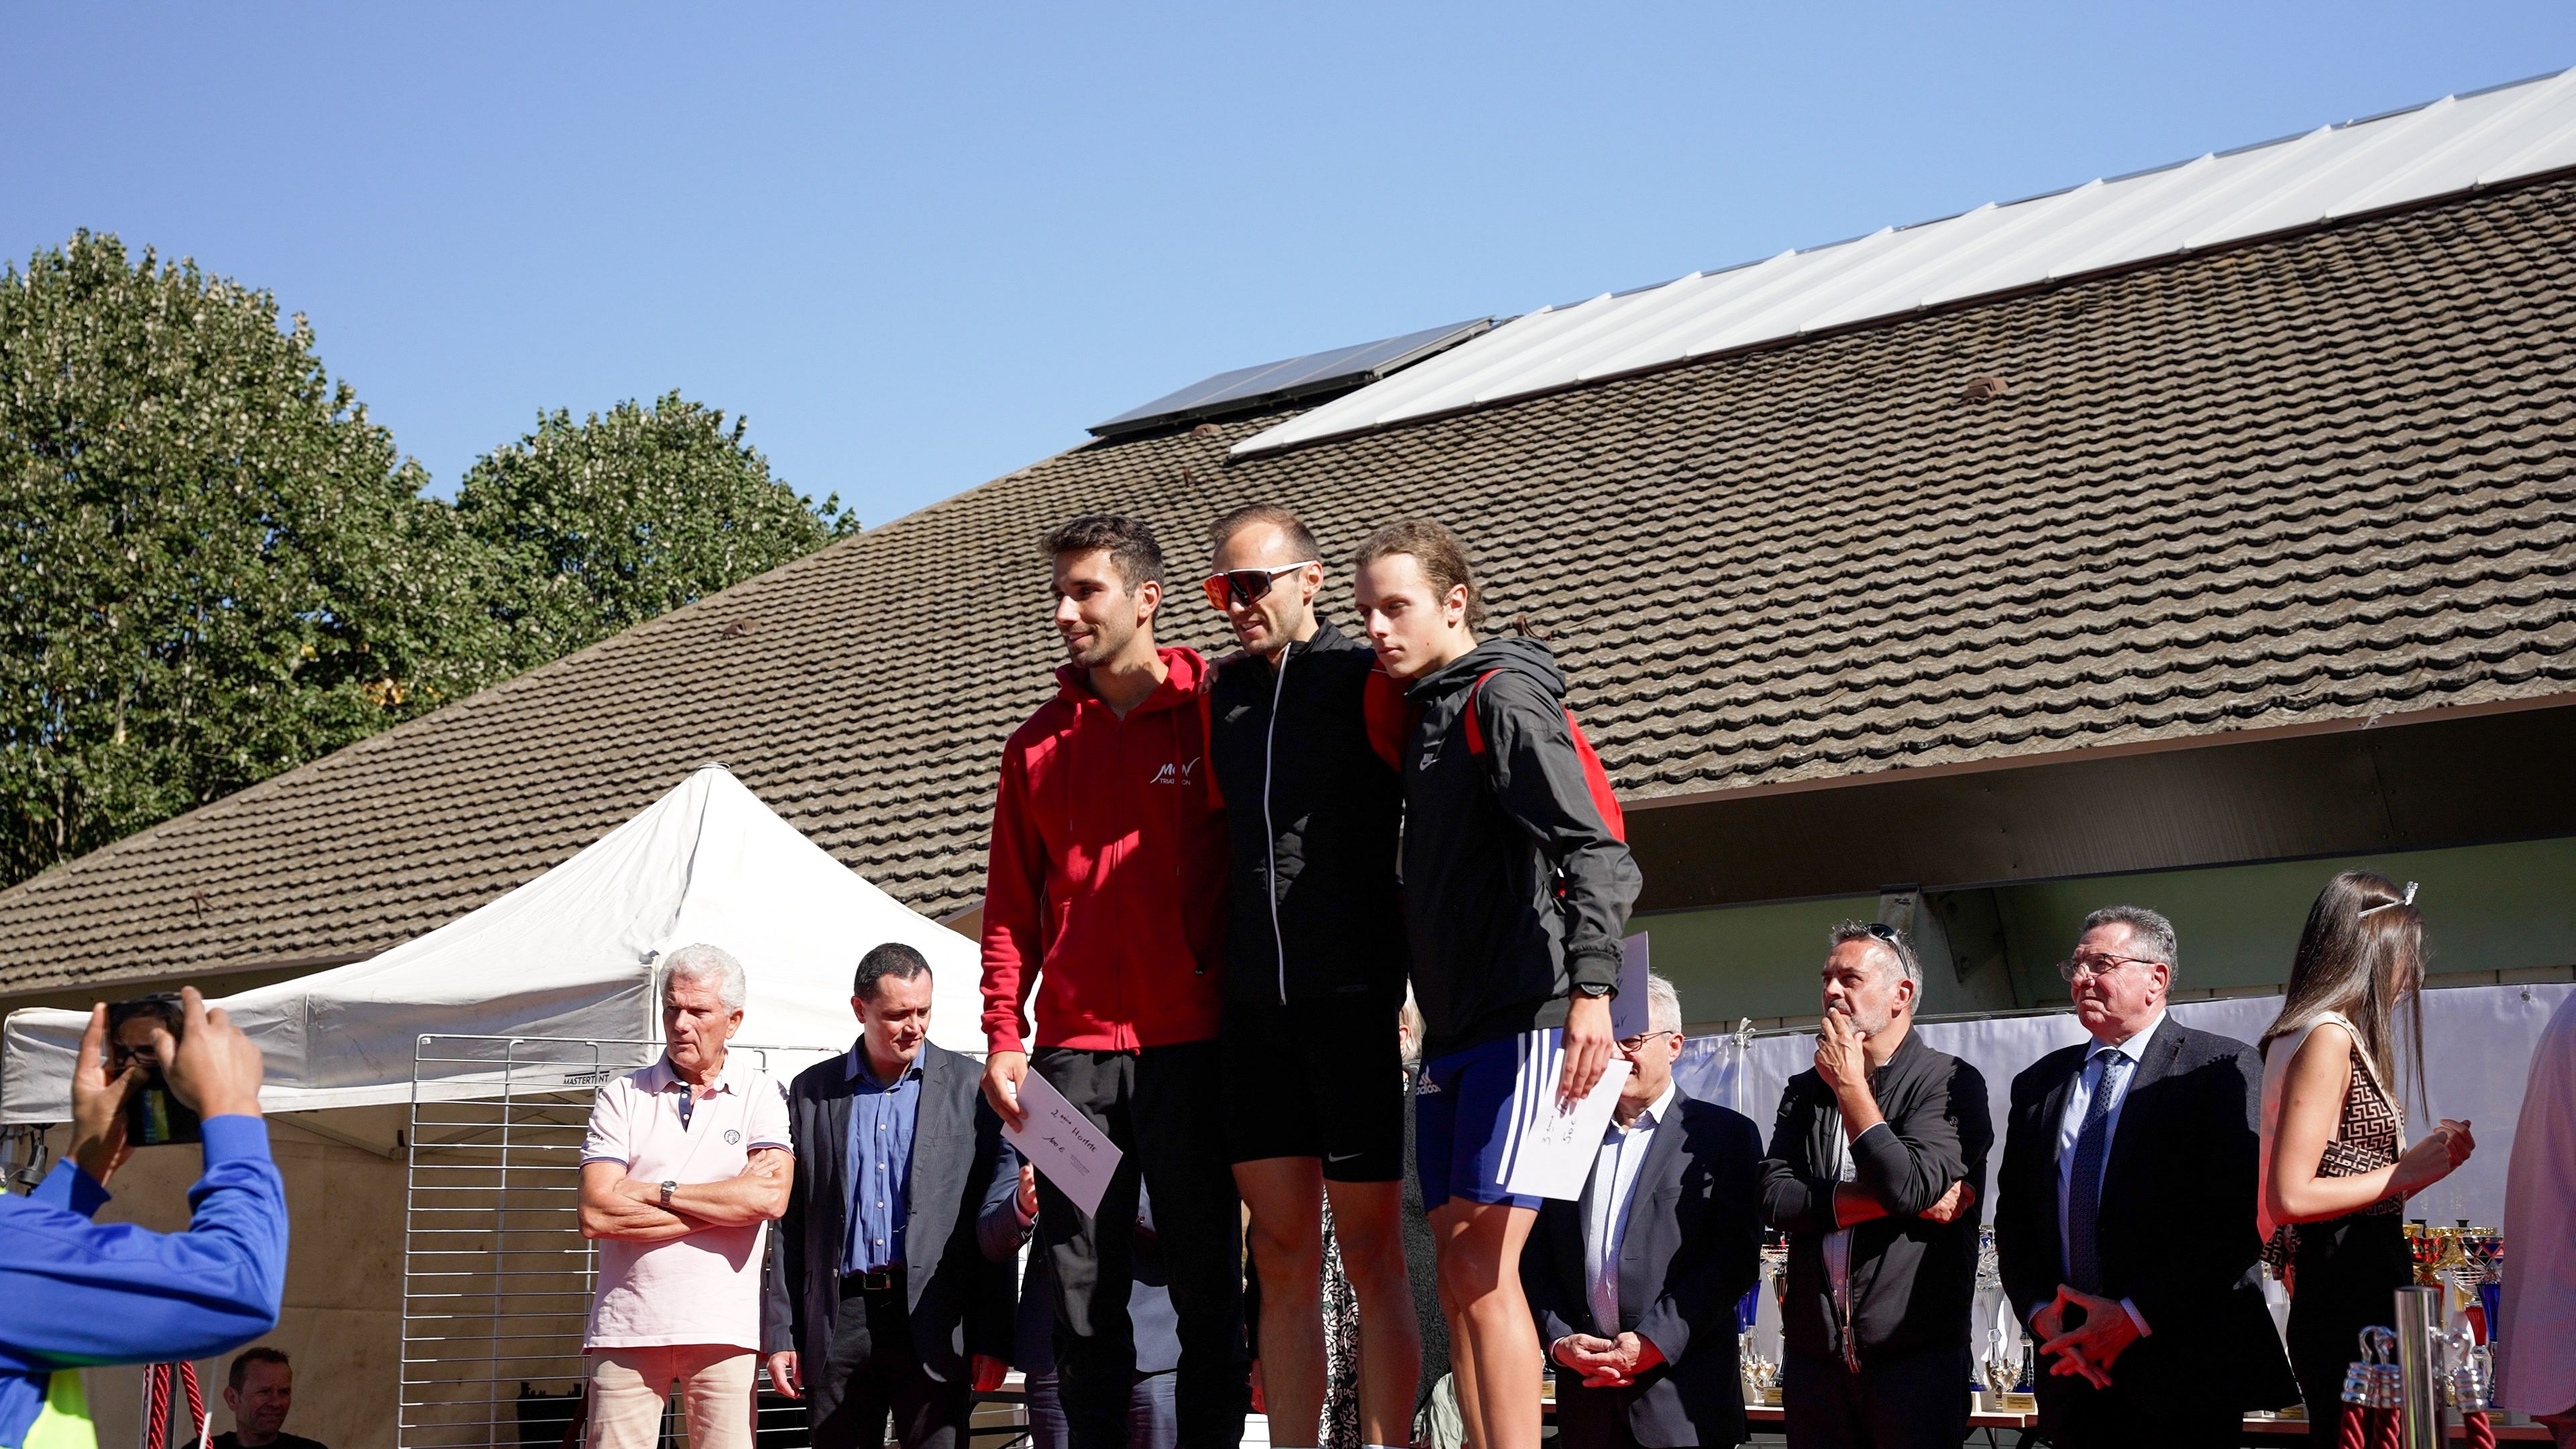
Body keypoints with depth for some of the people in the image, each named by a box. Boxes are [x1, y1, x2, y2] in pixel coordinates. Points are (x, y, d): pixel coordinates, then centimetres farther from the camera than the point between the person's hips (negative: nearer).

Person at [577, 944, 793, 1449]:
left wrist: (656, 1191, -6)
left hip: (724, 1329, -1)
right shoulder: (623, 1097, 9)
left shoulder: (759, 1094, 8)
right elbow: (595, 1215, -4)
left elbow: (771, 1198, -9)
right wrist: (724, 1202, -5)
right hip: (626, 1327, 1)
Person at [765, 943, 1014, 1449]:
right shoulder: (812, 1091, 11)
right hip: (838, 1322, 2)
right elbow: (791, 1222, 11)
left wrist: (994, 1339, -3)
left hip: (934, 1325, -2)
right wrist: (780, 1334, 4)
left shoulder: (970, 1086, 5)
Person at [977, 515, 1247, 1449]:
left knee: (1206, 1274, 1)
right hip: (1074, 1048, 3)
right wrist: (1004, 1033, 2)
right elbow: (1011, 906, 13)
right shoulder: (1040, 743, 13)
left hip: (1192, 1041, -3)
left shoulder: (1213, 716, 2)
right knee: (1084, 1283, 4)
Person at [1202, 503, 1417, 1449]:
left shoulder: (1364, 682, -3)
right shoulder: (1219, 697, 14)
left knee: (1369, 1253, 0)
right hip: (1253, 1006, 5)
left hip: (1351, 997, -5)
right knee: (1283, 1256, 6)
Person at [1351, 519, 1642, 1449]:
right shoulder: (1424, 711, 19)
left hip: (1523, 1022, -9)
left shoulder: (1503, 697, -7)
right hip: (1451, 1032, 9)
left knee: (1484, 1271, -15)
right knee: (1461, 1283, 6)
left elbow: (1592, 848, -19)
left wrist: (1592, 987, -32)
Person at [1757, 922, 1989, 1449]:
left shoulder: (1951, 1083, -3)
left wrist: (1851, 1086, -9)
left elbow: (1911, 1185, -18)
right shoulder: (1805, 1091, 13)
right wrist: (1888, 1200, -11)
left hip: (1915, 1353, -4)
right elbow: (1774, 1198, -1)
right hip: (1814, 1353, 5)